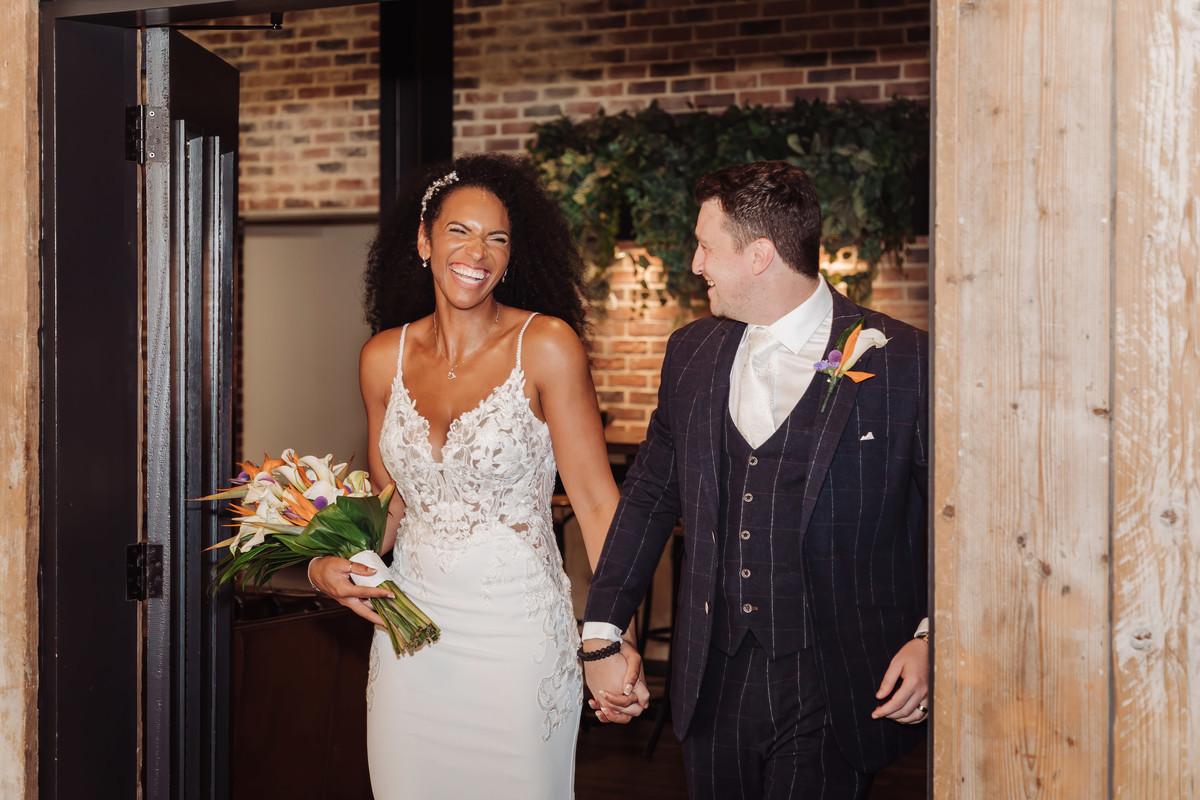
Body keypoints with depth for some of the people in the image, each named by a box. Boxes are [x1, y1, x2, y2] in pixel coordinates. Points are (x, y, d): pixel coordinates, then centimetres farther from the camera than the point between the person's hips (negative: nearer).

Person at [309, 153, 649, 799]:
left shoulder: (545, 345, -10)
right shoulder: (385, 357, 2)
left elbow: (596, 501, -11)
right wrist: (332, 565, -4)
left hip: (518, 631, -3)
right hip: (410, 630, 4)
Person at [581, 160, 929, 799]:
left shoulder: (905, 361, -8)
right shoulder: (691, 353, 8)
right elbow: (650, 494, 15)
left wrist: (932, 641, -15)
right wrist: (601, 630, 11)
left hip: (834, 694, -4)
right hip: (714, 681, 5)